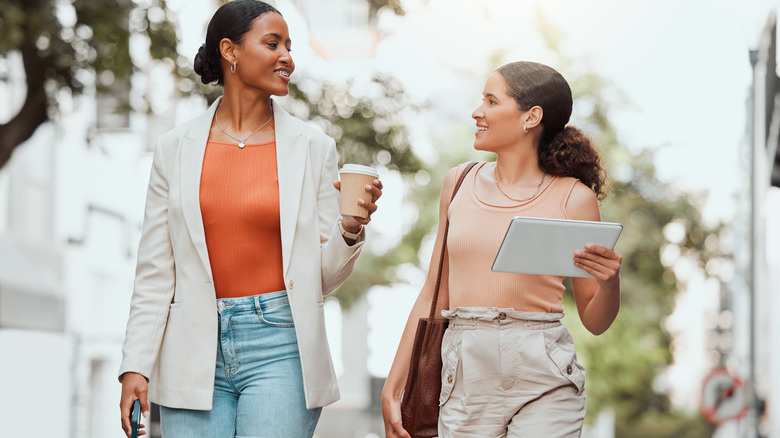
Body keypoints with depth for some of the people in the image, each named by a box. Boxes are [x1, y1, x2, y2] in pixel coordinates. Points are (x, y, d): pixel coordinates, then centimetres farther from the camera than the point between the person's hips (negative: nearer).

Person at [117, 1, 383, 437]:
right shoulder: (176, 149, 6)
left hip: (280, 349, -1)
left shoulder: (313, 148, 4)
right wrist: (136, 366, -1)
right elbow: (155, 274, 6)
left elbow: (324, 275, 7)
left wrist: (350, 230, -12)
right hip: (197, 351, 1)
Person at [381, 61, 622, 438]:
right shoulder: (459, 183, 9)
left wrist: (610, 280, -17)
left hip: (543, 382, -3)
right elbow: (433, 297, 13)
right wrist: (393, 388, 11)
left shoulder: (573, 198, -1)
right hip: (465, 377, 3)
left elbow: (594, 321, 4)